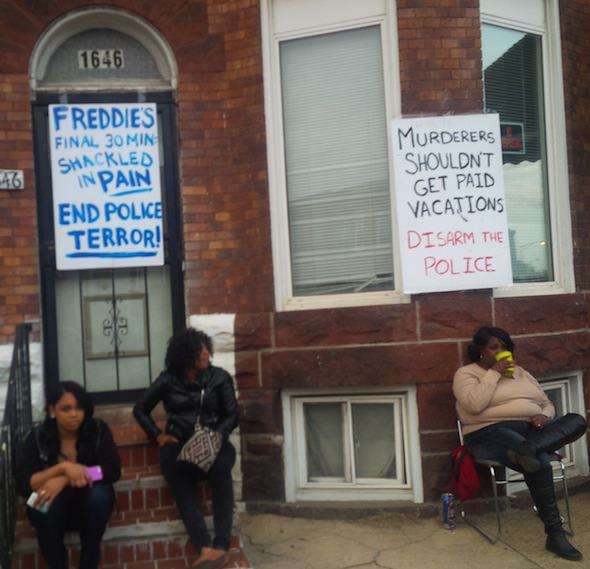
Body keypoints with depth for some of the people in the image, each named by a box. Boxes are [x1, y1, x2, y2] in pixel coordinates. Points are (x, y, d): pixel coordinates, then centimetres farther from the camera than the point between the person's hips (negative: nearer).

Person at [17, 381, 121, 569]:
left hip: (90, 504, 1)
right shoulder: (37, 437, -12)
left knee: (99, 494, -33)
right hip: (53, 511, 0)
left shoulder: (98, 429, -12)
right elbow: (23, 484, -20)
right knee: (43, 505, -33)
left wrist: (65, 480, -31)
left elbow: (113, 470, -21)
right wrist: (62, 467, -35)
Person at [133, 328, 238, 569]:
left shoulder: (219, 377, 9)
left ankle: (221, 546, -38)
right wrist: (158, 435, 2)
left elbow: (232, 415, 7)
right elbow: (140, 409, 16)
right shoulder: (168, 380, 7)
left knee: (221, 468, -36)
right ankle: (205, 548, -42)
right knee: (174, 469, -36)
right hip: (178, 441, 0)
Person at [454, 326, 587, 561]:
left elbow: (547, 404, 23)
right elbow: (474, 405, -16)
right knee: (539, 463, -39)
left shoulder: (519, 372, 24)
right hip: (493, 433, -6)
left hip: (532, 430, 7)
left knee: (577, 420, -25)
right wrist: (494, 373, -11)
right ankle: (554, 533, -39)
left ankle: (527, 450, -45)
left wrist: (544, 416, -3)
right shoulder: (466, 373, 5)